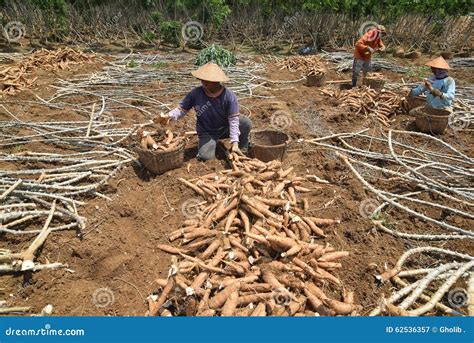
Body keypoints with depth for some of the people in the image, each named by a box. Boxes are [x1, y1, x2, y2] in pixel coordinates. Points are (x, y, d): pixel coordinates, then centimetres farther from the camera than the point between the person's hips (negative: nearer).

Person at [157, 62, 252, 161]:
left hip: (225, 129, 1)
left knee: (246, 123, -25)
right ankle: (213, 144, 14)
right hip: (207, 132, 0)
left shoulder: (229, 96, -20)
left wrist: (235, 143, -26)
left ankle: (242, 152, 2)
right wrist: (170, 116, -28)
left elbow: (233, 119, -21)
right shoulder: (196, 93, -18)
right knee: (206, 157, -25)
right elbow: (182, 109, -7)